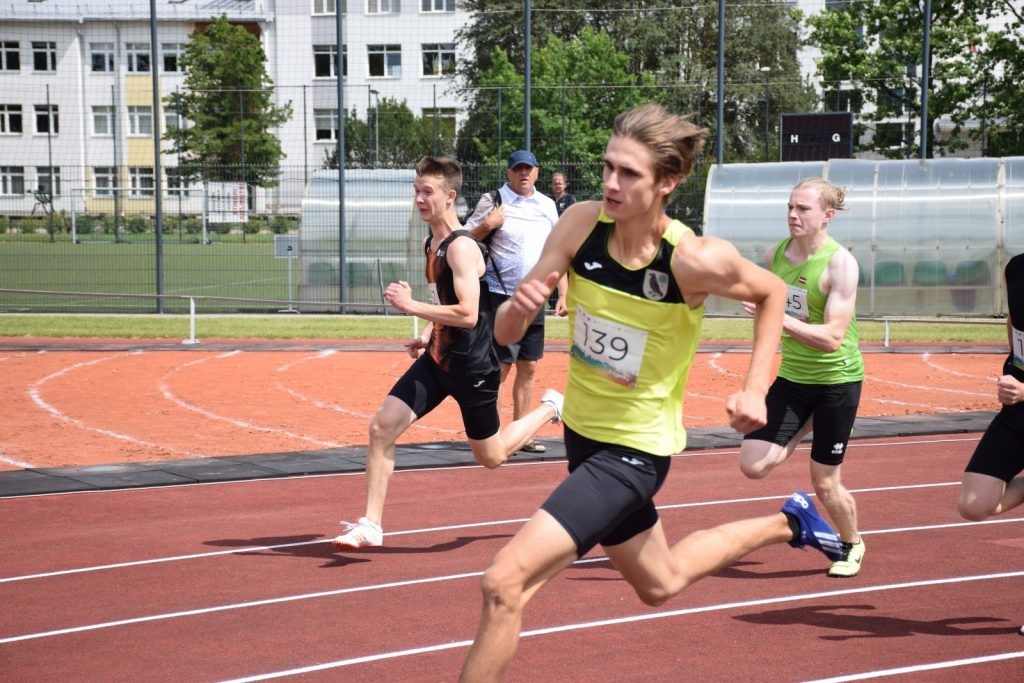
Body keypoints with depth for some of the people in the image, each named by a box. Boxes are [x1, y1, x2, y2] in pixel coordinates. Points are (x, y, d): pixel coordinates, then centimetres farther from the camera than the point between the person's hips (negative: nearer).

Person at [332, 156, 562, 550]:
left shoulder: (462, 248, -21)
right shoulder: (430, 244, 7)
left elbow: (467, 314, -30)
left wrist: (412, 306, -30)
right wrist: (427, 334, 10)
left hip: (472, 366, -8)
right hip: (438, 358, 8)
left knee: (491, 456, 10)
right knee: (381, 428, -6)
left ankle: (550, 408, 35)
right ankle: (370, 525, -1)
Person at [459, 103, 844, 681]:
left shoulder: (696, 260, -24)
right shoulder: (581, 225, -14)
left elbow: (772, 292, -3)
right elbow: (506, 333, -11)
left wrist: (755, 389, -10)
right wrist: (520, 307, -33)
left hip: (634, 451, -6)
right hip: (583, 434, 6)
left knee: (505, 582, -19)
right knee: (661, 584, 29)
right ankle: (786, 524, 51)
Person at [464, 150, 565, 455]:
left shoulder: (547, 205, 10)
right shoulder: (492, 201, -4)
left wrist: (562, 294, 10)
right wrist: (486, 225, -20)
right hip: (501, 297, -5)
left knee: (528, 367, 8)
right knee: (499, 366, -6)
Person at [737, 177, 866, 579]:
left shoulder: (840, 264, -20)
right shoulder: (775, 255, -2)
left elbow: (832, 338, -29)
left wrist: (778, 318, -36)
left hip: (837, 379, -5)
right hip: (791, 377, 5)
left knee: (824, 484, 2)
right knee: (753, 465, -10)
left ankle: (852, 544, 32)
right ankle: (806, 427, 20)